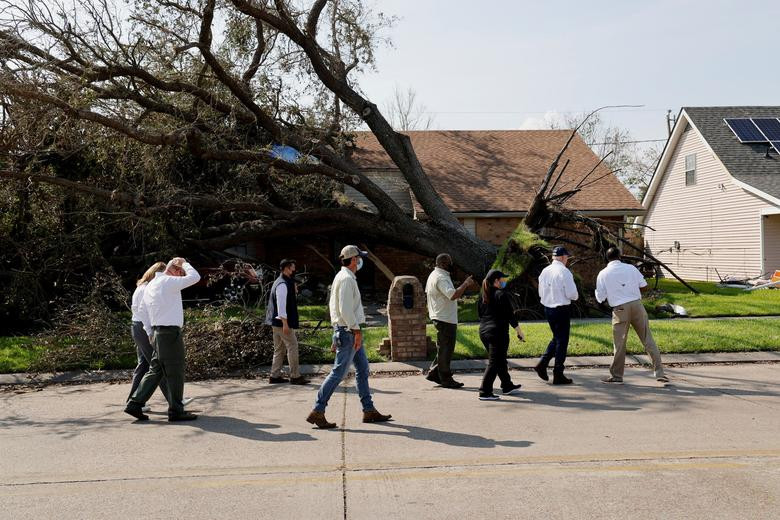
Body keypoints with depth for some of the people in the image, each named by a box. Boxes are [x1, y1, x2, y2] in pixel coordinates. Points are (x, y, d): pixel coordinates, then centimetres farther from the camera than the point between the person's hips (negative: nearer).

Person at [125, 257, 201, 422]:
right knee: (175, 373, -2)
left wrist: (151, 332, 20)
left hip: (157, 331, 9)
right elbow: (194, 277, -13)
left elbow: (146, 309, 18)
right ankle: (176, 411, 4)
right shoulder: (169, 282, -11)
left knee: (155, 370, 13)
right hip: (170, 331, -9)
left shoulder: (150, 285, 17)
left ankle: (135, 403, 10)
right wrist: (185, 263, 3)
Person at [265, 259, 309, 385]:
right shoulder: (283, 284, -17)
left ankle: (275, 376, 18)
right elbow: (281, 305, -23)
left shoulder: (280, 282, 16)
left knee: (279, 349, 14)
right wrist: (285, 323, -23)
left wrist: (294, 291, 12)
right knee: (292, 347, -5)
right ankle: (295, 376, -1)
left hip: (276, 322, 11)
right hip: (282, 322, -11)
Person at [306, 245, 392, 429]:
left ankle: (369, 410, 17)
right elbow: (345, 308, -23)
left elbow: (333, 305, 20)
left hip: (345, 330, 11)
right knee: (339, 371, -8)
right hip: (348, 331, -11)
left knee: (363, 369, 12)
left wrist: (337, 332, 21)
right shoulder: (347, 279, -15)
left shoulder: (340, 277, 16)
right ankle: (317, 412, -4)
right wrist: (356, 330, -19)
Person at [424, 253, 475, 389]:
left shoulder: (433, 275, 14)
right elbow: (453, 295, -33)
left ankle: (433, 373, 23)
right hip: (445, 319, -11)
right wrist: (466, 283, -21)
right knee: (445, 349, -2)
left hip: (438, 316, 11)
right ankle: (446, 379, 6)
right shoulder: (441, 278, -20)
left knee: (444, 348, 18)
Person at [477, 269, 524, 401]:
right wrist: (519, 331, -4)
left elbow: (479, 313, 15)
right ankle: (485, 392, -6)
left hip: (483, 331, 8)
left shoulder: (483, 295, 10)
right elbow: (510, 315, -12)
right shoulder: (501, 295, -12)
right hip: (498, 332, -8)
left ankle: (507, 385, 33)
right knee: (494, 362, -4)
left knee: (500, 360, 21)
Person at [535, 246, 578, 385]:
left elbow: (541, 293, 11)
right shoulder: (564, 272, -15)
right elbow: (572, 294, -16)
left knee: (556, 338, 22)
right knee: (562, 341, 3)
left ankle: (542, 364, 11)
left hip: (547, 308, 7)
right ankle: (558, 375, 9)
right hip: (562, 309, -7)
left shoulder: (545, 271, 5)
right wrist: (575, 296, 5)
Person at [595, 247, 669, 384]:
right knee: (648, 339, 7)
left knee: (619, 344, 7)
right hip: (637, 305, 2)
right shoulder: (630, 268, 4)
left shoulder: (603, 274, -1)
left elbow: (600, 298, 0)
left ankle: (616, 376, 16)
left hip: (620, 310, -2)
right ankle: (659, 372, 8)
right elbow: (643, 285, 5)